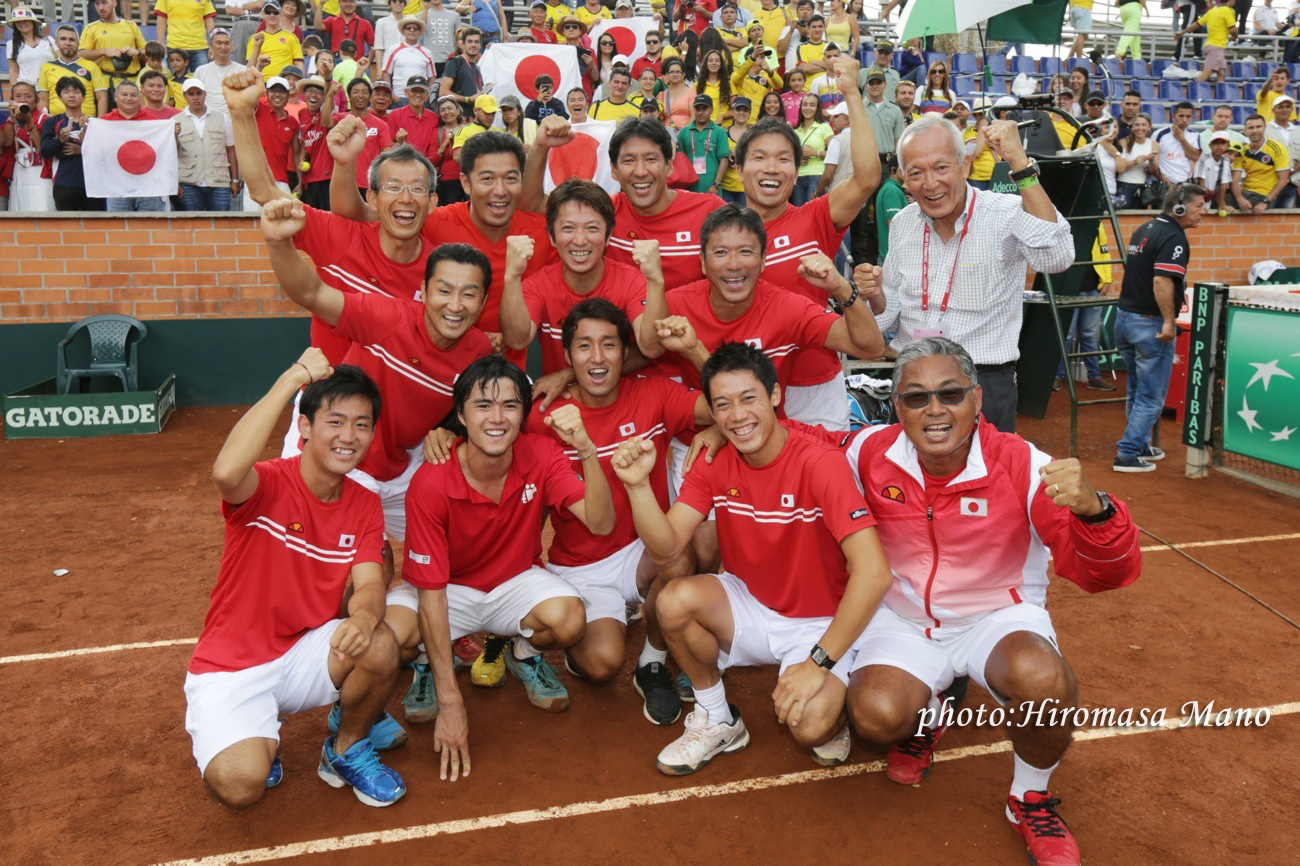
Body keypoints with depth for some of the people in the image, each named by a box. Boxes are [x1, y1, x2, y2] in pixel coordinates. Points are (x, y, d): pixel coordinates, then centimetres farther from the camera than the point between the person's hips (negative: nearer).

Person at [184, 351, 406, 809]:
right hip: (232, 668, -4)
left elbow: (369, 585, -11)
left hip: (305, 655, 5)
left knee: (380, 648, -26)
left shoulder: (365, 505, -1)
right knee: (240, 785, -28)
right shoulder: (268, 484, -18)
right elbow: (226, 473, -43)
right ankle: (257, 740, 11)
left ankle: (346, 752, 4)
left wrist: (363, 616, -37)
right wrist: (289, 382, -39)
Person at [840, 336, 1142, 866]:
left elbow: (1106, 575, -27)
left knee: (1041, 678, -35)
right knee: (876, 716, -28)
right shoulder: (869, 452, -14)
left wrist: (1092, 508, -47)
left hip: (998, 616, -1)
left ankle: (1031, 800, 0)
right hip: (903, 618, 2)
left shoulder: (1022, 465, -21)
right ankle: (927, 714, 15)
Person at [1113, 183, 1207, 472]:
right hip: (1150, 324, -9)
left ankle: (1138, 445, 32)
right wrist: (1169, 321, -24)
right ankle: (1127, 455, 1)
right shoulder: (1174, 237, -16)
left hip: (1125, 318, 9)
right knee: (1151, 396, 0)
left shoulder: (1144, 230, 12)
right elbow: (1161, 281, -27)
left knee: (1137, 390, 21)